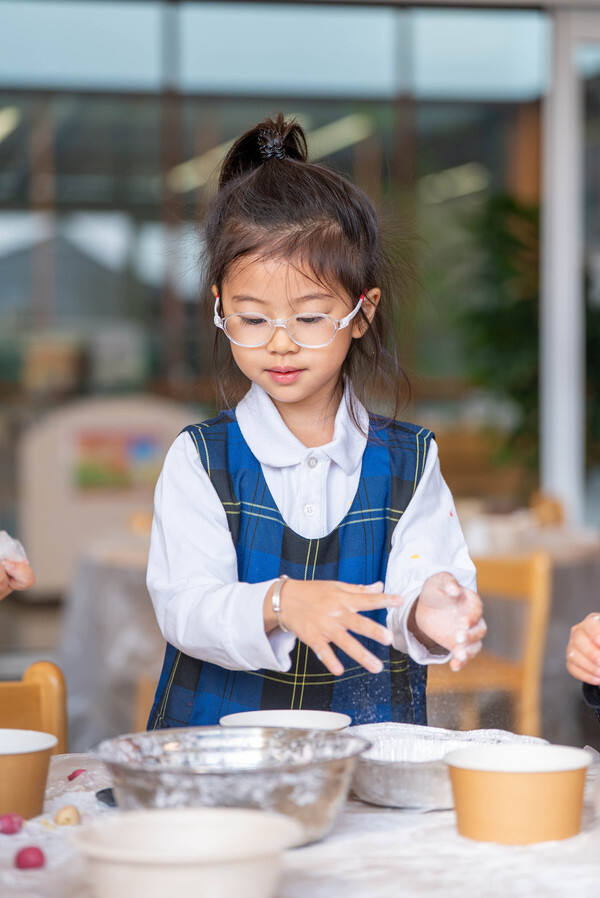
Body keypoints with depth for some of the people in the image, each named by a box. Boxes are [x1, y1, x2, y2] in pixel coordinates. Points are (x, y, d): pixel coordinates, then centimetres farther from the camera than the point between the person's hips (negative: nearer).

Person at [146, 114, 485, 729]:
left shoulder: (409, 461, 6)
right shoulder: (199, 460, 2)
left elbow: (414, 591, -4)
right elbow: (184, 609, -8)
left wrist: (427, 614, -27)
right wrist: (280, 604, -27)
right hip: (217, 745, -3)